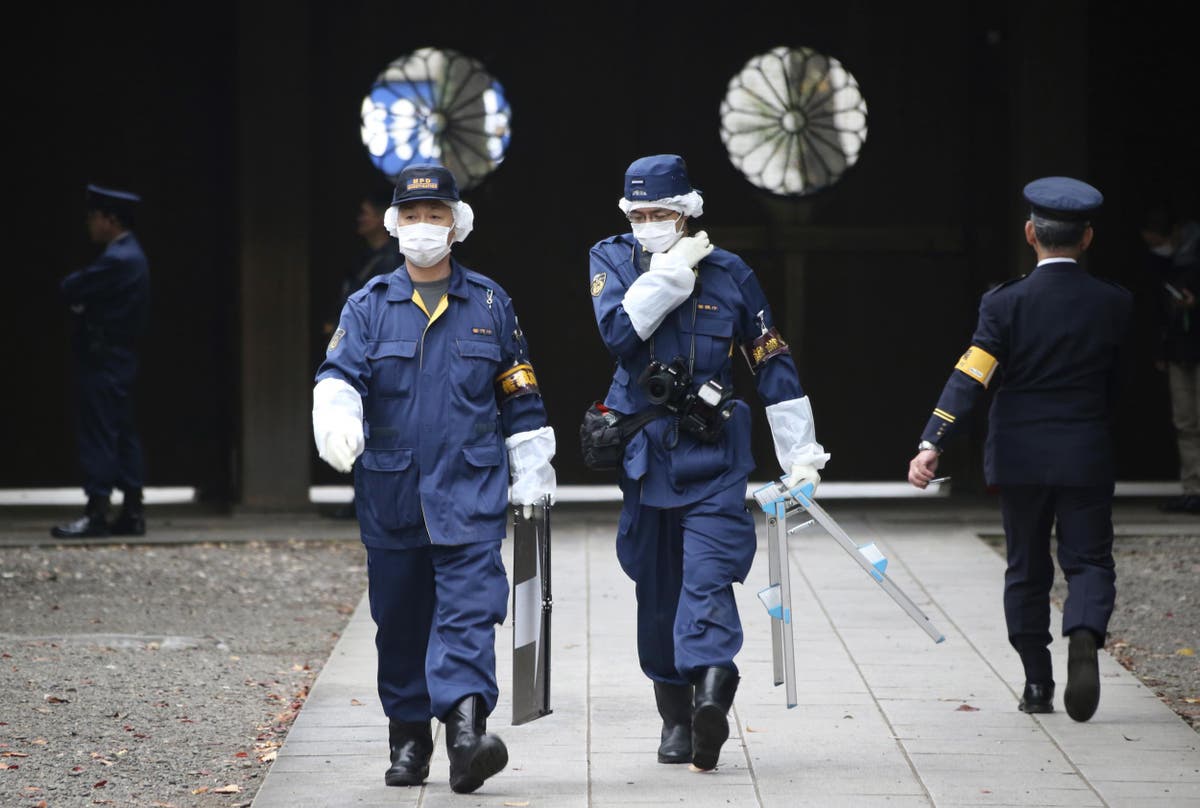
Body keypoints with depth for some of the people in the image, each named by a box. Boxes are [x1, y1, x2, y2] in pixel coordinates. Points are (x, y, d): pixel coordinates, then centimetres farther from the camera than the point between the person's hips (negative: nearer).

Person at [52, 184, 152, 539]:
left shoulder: (116, 260, -18)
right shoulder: (130, 254, 15)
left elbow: (70, 290, -17)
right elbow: (75, 290, 18)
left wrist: (72, 286, 3)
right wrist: (78, 290, -1)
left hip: (102, 360, -10)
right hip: (120, 359, 10)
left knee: (99, 435, -9)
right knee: (123, 434, 10)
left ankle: (96, 513, -10)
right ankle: (132, 512, 11)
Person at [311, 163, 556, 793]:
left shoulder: (489, 303, 8)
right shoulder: (368, 307, 7)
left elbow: (520, 395, 13)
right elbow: (339, 373, -7)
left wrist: (531, 470, 12)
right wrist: (336, 419, -29)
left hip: (471, 489, -1)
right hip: (390, 496, 1)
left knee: (468, 609, -15)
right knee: (400, 619, 9)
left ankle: (467, 727, -27)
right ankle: (408, 740, 21)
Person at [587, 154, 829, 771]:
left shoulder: (729, 274, 1)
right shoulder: (610, 260, 3)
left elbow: (772, 364, 6)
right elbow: (618, 333, -16)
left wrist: (800, 454, 5)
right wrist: (671, 274, -19)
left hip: (712, 453, -2)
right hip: (642, 449, 2)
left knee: (708, 574, -17)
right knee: (656, 586, 7)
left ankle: (711, 687, -32)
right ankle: (676, 716, 16)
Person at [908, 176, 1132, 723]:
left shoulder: (1006, 303, -8)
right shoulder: (1113, 304, -3)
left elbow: (970, 377, -17)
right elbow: (1116, 386, 5)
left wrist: (932, 443, -23)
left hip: (1018, 457, 0)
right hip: (1086, 458, 0)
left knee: (1027, 569, 13)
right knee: (1089, 560, 4)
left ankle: (1037, 683, 15)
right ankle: (1085, 633, -26)